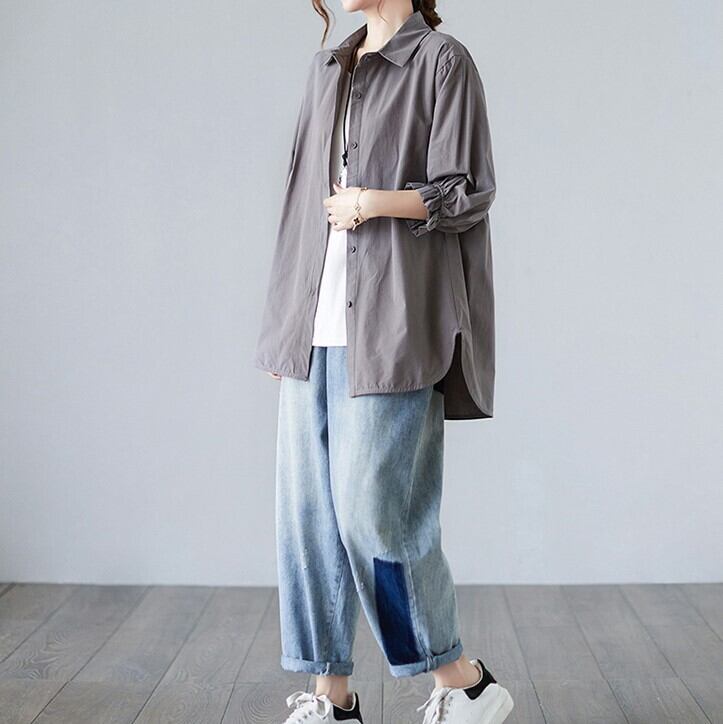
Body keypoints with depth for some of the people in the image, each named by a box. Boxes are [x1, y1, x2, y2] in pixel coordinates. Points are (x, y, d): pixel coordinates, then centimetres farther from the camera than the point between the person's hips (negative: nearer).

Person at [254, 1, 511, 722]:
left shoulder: (442, 59, 0)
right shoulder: (326, 69, 18)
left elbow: (467, 195, -5)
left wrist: (373, 202, -14)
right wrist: (282, 329, 15)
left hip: (389, 327, -7)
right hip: (316, 329, 7)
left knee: (372, 507, -8)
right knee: (308, 508, 5)